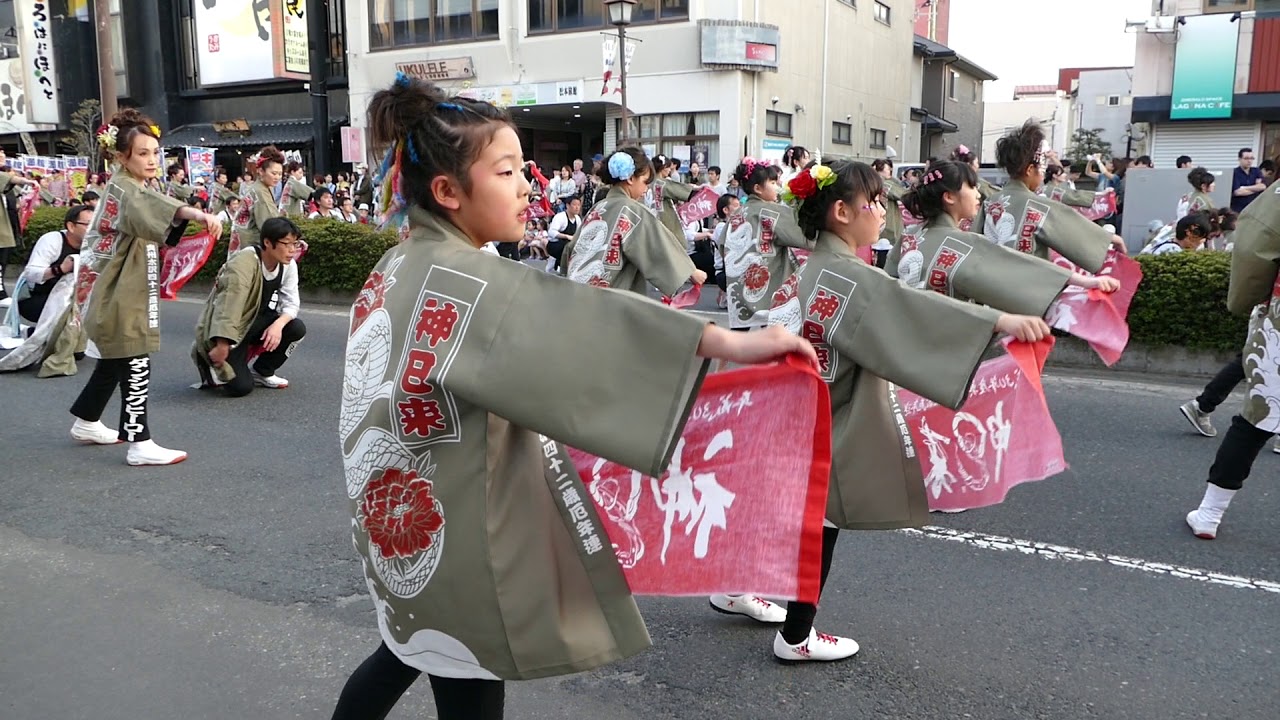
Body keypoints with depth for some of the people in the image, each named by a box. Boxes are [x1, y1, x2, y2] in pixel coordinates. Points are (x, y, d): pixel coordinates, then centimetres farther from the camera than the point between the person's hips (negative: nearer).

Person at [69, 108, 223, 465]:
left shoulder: (124, 188, 15)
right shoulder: (124, 189, -17)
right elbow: (153, 204, -42)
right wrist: (196, 213, -59)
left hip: (124, 295, 10)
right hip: (121, 298, -10)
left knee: (113, 363, 21)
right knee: (135, 367, -8)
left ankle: (86, 422, 36)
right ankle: (140, 444, -4)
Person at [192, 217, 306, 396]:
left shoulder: (288, 265, -7)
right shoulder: (244, 263, -28)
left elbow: (291, 303, -7)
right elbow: (227, 309, -32)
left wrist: (278, 324, -28)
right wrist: (222, 348, -34)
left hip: (255, 322, 7)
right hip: (226, 331, -7)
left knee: (296, 329, -19)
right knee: (241, 387, -20)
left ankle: (262, 372, 6)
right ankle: (206, 358, 12)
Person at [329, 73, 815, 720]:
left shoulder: (397, 269, 6)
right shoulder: (465, 280, -23)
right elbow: (583, 319, -37)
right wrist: (728, 341, -44)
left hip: (406, 513, 9)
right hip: (450, 534, -9)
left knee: (409, 651, 30)